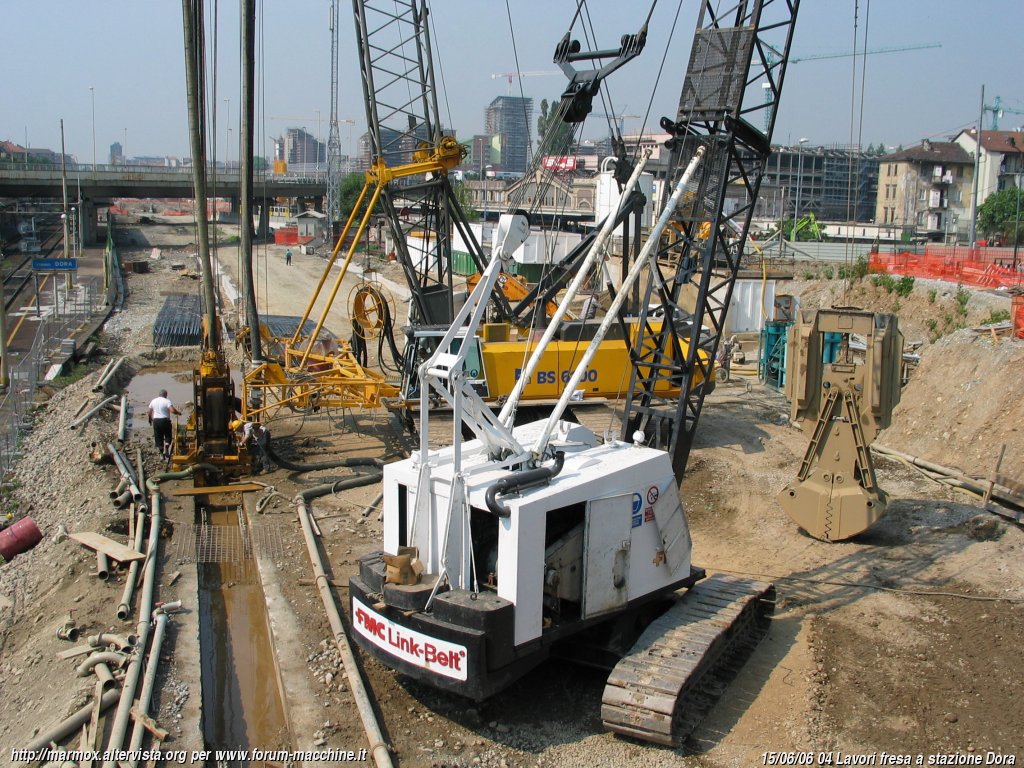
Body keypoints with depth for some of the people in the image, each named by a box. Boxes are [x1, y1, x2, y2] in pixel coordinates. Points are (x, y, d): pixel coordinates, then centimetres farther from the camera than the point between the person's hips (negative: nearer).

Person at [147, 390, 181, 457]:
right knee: (168, 436, 9)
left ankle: (161, 452, 13)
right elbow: (172, 410, -22)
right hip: (165, 420, -4)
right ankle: (166, 450, -6)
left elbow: (150, 412, 16)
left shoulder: (153, 401, 7)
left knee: (158, 437, 10)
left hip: (156, 421, 4)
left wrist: (150, 419, 31)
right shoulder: (167, 401, -10)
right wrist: (178, 413, -4)